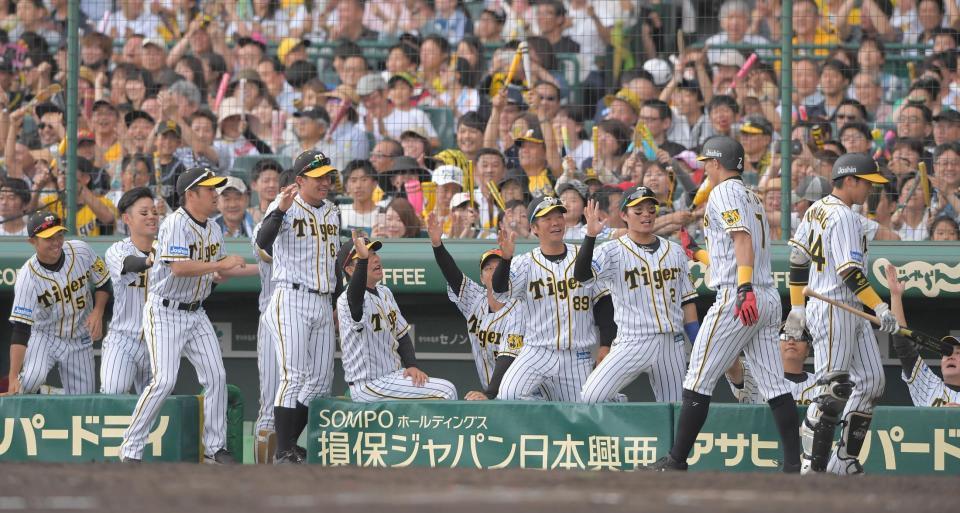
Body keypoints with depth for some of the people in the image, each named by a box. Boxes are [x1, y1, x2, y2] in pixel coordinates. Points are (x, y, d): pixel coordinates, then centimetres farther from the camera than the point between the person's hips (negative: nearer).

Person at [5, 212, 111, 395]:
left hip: (80, 339, 4)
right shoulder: (27, 277, -24)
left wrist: (97, 312, -15)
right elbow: (20, 330, -28)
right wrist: (13, 378, -36)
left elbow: (104, 284, 6)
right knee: (31, 378, -32)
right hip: (43, 337, -4)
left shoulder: (81, 251, -14)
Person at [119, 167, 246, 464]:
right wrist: (220, 265, -26)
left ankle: (215, 448, 12)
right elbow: (178, 267, -30)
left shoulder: (213, 229, 9)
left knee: (216, 376, 2)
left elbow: (219, 270, 20)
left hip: (195, 313, 8)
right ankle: (131, 449, -9)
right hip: (165, 313, -8)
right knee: (164, 381, -16)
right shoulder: (176, 224, -17)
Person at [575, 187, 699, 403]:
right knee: (591, 398, -21)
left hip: (672, 345, 4)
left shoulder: (675, 251, 12)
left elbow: (687, 300, 15)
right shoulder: (612, 252, -2)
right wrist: (591, 235, -33)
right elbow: (581, 275, -20)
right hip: (632, 343, -4)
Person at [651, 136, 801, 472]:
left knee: (698, 382, -3)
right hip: (769, 298, 9)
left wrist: (744, 289, -30)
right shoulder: (752, 197, 23)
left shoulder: (725, 192, -4)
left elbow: (743, 239, -19)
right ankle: (794, 465, -2)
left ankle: (676, 462, -2)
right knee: (775, 386, 4)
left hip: (737, 297, -9)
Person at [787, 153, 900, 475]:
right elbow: (849, 272, -22)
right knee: (833, 388, -10)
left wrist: (797, 308, 22)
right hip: (833, 311, -10)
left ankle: (844, 461, 12)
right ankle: (813, 467, -9)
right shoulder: (843, 216, -15)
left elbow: (798, 260, 18)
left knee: (871, 381, 10)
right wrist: (880, 308, -23)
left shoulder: (816, 210, 14)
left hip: (853, 314, 10)